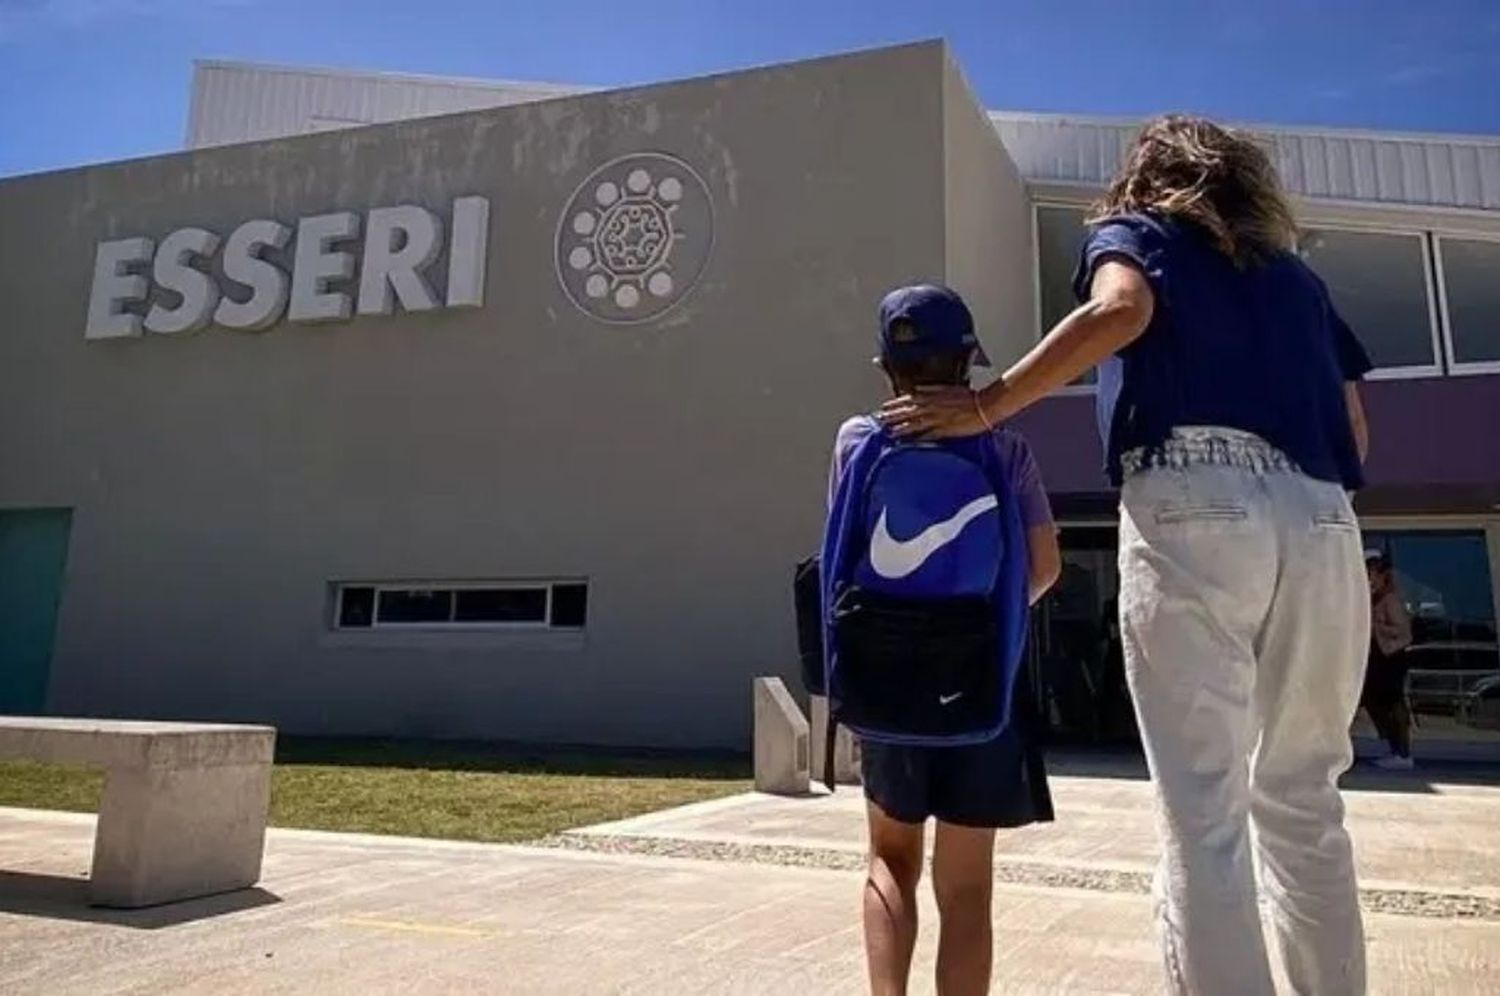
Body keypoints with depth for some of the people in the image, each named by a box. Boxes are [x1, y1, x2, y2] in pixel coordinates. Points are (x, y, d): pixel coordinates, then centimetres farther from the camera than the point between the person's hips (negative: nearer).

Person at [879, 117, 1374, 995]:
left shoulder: (1136, 231, 17)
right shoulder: (1295, 274, 29)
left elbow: (1121, 309, -8)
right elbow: (1355, 430, 22)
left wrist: (984, 407, -6)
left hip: (1193, 510, -5)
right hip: (1323, 526, 5)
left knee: (1202, 810, -5)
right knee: (1305, 802, 14)